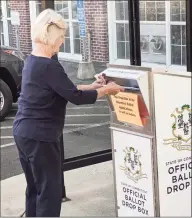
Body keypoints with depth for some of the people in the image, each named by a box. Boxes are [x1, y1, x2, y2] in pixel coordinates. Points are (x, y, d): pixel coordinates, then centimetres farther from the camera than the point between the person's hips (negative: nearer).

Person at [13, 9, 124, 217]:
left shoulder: (32, 61, 9)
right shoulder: (49, 66, -21)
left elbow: (64, 90, 17)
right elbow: (75, 97, -17)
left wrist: (92, 86, 17)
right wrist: (105, 90, -4)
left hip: (23, 132, 10)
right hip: (40, 137, -10)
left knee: (35, 188, 18)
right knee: (50, 191, 1)